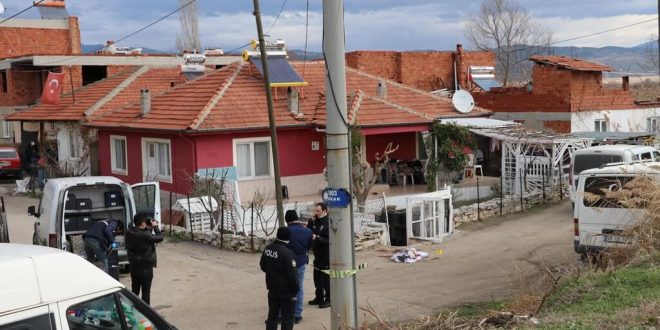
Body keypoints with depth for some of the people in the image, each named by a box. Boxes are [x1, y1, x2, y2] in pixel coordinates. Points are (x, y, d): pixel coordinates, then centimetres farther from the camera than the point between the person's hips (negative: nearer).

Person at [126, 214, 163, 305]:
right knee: (146, 292, 4)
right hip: (146, 267, -7)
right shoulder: (145, 235, -25)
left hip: (134, 266, 7)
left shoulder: (129, 234, -2)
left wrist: (148, 228, 2)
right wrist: (155, 226, -5)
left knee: (134, 290, 17)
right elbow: (159, 238, -17)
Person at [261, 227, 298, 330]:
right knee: (287, 317, 3)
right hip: (286, 290, -7)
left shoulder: (267, 249, 0)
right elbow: (292, 274, -20)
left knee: (272, 314, 17)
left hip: (272, 287, 7)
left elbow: (262, 266, 13)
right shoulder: (287, 253, -23)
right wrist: (295, 288, -9)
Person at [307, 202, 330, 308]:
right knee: (317, 278, 17)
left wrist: (317, 238, -29)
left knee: (326, 278, 0)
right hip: (318, 255, 9)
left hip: (326, 257, -9)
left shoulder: (328, 224, -17)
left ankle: (328, 299, 11)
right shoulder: (316, 222, 9)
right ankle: (319, 298, 30)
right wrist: (311, 222, -5)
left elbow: (329, 241, -23)